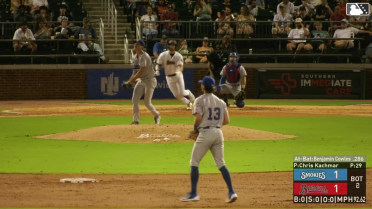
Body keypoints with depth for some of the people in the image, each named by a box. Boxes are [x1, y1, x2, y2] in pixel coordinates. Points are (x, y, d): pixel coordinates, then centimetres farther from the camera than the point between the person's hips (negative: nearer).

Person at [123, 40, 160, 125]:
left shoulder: (144, 56, -21)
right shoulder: (136, 56, 8)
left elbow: (141, 72, -28)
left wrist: (130, 82, -26)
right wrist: (130, 80, 3)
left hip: (149, 80, -8)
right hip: (141, 80, 8)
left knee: (147, 103, -7)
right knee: (135, 99, -6)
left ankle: (156, 115, 20)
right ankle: (136, 120, -4)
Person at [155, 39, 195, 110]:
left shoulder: (178, 56, -10)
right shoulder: (163, 55, -6)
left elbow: (180, 66, -23)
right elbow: (158, 64, -1)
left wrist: (179, 71, -45)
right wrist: (157, 70, -23)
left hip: (178, 75, -2)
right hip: (169, 77, 2)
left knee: (182, 93, -8)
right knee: (177, 95, 0)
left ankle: (188, 93, 29)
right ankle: (188, 103, 24)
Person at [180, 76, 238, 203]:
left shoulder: (200, 100, -7)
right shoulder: (220, 101, 11)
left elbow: (198, 118, -17)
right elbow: (227, 121, 7)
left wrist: (195, 127, 3)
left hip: (205, 133, -5)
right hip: (218, 133, 6)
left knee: (194, 163, 6)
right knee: (221, 164, 10)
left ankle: (193, 194, 6)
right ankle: (231, 192, -1)